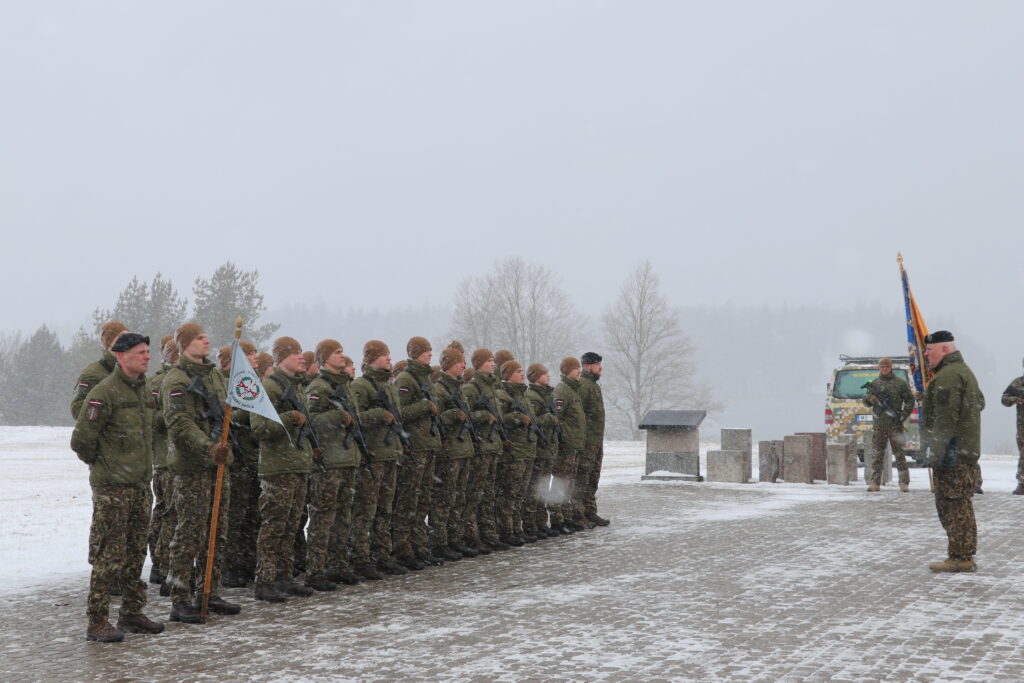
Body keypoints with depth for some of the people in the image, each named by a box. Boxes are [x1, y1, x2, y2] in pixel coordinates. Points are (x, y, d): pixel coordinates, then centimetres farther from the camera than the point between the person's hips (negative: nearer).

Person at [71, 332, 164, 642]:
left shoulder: (143, 390, 12)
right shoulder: (104, 392, -14)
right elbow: (81, 440, -13)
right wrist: (101, 464, 1)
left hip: (140, 484, 8)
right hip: (112, 487, -8)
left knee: (135, 553, 13)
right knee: (109, 555, -6)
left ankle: (132, 614, 22)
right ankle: (97, 622, 0)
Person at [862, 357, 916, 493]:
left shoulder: (900, 383, 4)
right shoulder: (874, 384, 13)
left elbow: (910, 400, 5)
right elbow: (866, 402, 12)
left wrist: (903, 415, -7)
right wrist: (869, 397, -12)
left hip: (895, 424, -3)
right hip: (878, 424, 3)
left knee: (899, 453, -2)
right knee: (877, 454, 4)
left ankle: (904, 483, 0)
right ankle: (875, 482, 7)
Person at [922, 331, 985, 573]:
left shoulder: (948, 375, -15)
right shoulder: (965, 371, 21)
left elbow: (945, 418, -21)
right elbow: (980, 403, 31)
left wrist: (935, 451, -21)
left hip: (953, 453, -11)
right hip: (967, 450, 11)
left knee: (952, 504, -8)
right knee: (961, 503, 14)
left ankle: (960, 558, -8)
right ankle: (965, 556, 18)